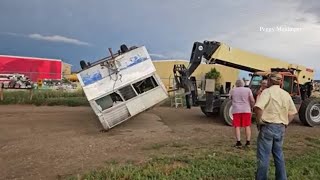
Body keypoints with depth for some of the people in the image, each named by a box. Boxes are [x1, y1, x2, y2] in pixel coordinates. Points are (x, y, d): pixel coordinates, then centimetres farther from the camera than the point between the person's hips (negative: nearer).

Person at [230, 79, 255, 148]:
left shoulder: (232, 91, 6)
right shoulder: (248, 90, 2)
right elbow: (252, 100, -3)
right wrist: (251, 107, 13)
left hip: (236, 110, 0)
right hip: (246, 110, 0)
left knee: (237, 126, 3)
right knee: (247, 126, 8)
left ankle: (238, 142, -1)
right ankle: (248, 141, 6)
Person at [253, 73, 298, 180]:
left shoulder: (267, 91, -10)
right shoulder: (286, 94, 11)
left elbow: (258, 108, -25)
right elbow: (292, 112, 15)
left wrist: (259, 122, -12)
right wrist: (285, 124, 15)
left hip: (268, 127, -6)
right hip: (281, 128, 7)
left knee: (263, 156, 2)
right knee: (279, 155, 19)